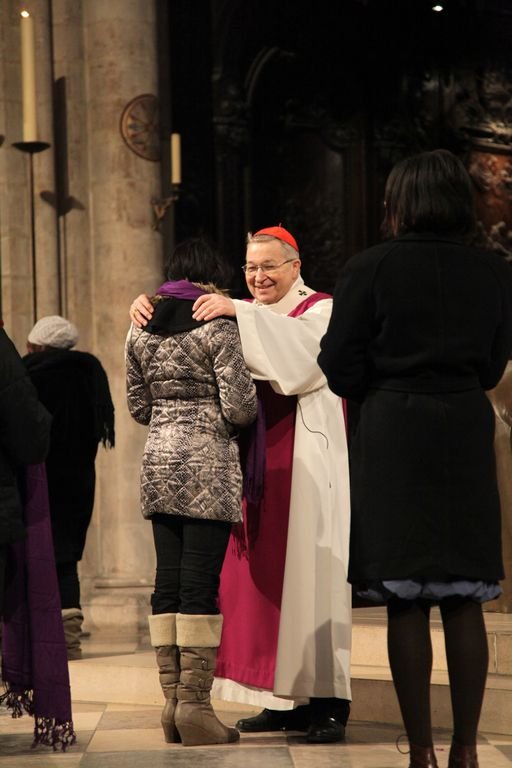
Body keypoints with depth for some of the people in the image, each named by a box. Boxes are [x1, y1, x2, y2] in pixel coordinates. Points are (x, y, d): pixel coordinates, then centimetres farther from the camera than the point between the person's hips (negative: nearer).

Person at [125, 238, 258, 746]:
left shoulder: (140, 331, 11)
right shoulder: (218, 326, -8)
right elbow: (238, 408, -12)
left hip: (158, 461, 6)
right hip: (208, 463, -6)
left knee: (168, 581, 8)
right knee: (201, 583, -6)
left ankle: (173, 703, 10)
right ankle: (194, 704, -7)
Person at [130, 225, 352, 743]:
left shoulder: (320, 308, 0)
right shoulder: (245, 315, 17)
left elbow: (307, 346, -23)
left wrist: (240, 313, -30)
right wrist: (147, 309, -14)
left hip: (303, 462, -6)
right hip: (254, 463, 6)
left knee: (308, 573, -7)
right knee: (261, 577, 4)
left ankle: (327, 702, -5)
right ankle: (282, 700, 10)